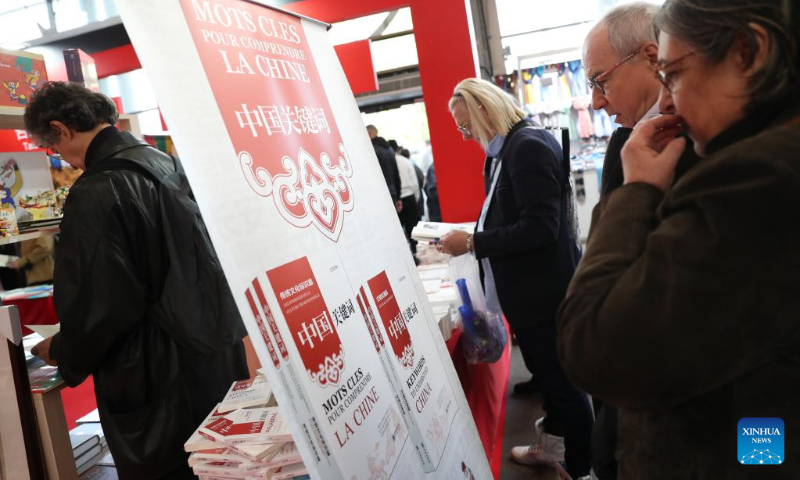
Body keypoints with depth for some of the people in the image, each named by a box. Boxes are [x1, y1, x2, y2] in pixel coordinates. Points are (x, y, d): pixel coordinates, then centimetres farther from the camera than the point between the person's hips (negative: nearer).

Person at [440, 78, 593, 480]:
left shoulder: (528, 146, -20)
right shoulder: (506, 149, 9)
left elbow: (540, 228, -27)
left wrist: (472, 243, -22)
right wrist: (473, 237, 1)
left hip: (544, 291, -10)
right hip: (529, 289, 10)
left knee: (564, 380, 6)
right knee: (547, 372, 23)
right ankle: (551, 447, 41)